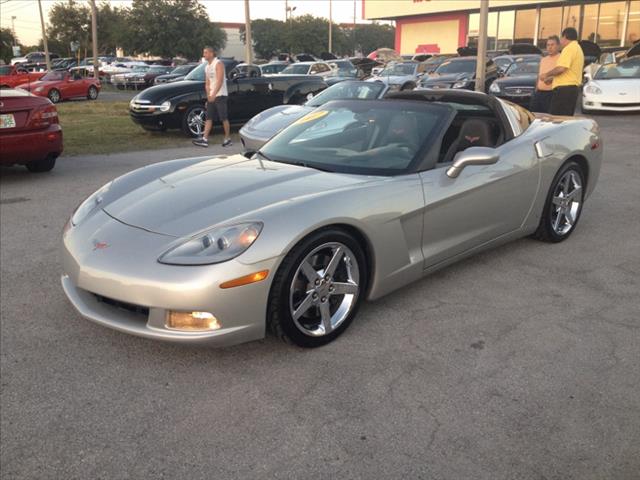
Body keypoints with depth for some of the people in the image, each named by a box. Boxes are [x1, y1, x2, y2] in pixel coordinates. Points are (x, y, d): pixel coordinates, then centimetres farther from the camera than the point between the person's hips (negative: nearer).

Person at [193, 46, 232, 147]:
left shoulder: (218, 64, -9)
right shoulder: (207, 67, 15)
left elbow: (220, 81, -18)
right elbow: (207, 83, 16)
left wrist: (214, 94, -23)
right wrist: (208, 94, 2)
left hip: (220, 95, -8)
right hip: (211, 96, 8)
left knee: (224, 118, -3)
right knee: (208, 118, 1)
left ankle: (227, 138, 6)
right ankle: (205, 139, -2)